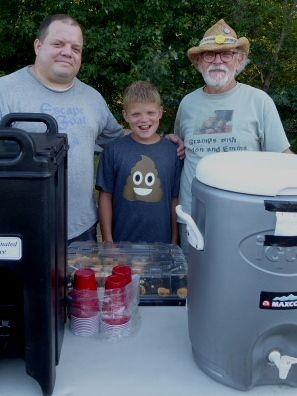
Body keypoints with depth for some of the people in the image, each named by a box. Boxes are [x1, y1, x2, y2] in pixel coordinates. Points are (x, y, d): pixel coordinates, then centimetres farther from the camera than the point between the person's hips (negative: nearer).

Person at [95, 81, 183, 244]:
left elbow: (175, 200, 1)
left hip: (161, 243, 1)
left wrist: (174, 242, 3)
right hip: (122, 241, 0)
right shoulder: (114, 150, -5)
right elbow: (106, 196, -1)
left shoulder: (172, 151, -3)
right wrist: (108, 241, -1)